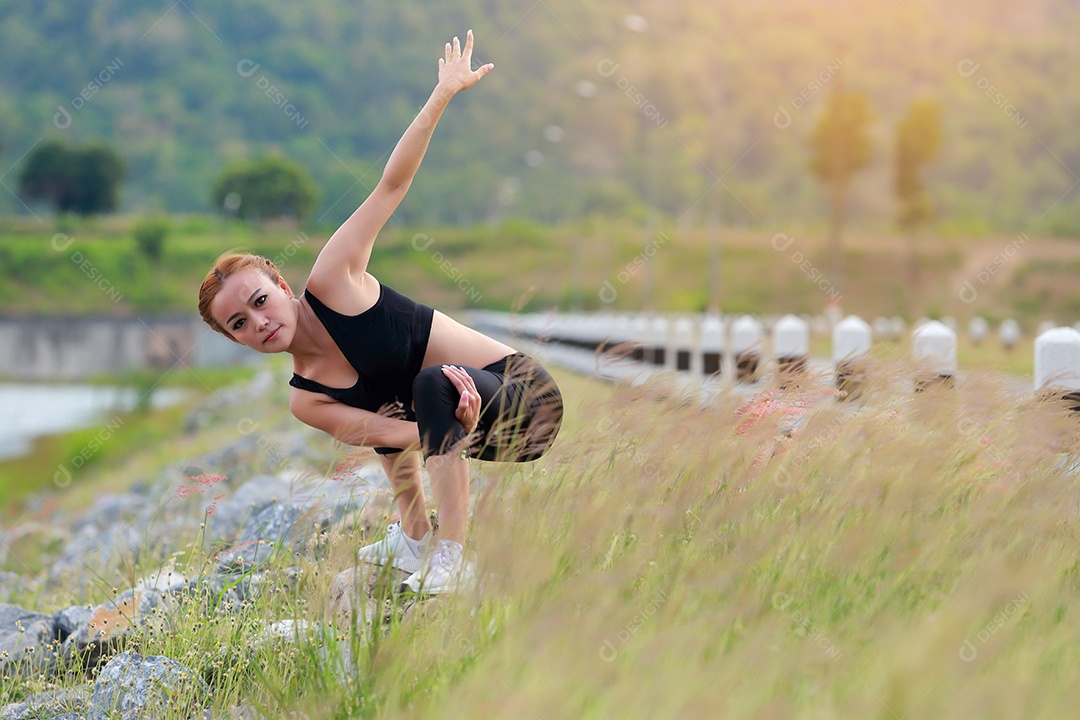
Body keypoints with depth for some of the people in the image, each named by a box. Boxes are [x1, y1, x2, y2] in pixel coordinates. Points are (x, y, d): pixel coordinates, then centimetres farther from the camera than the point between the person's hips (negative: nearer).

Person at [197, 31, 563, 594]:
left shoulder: (330, 283, -12)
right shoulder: (306, 401, 0)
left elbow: (391, 184, -14)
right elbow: (390, 434, -12)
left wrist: (443, 94, -20)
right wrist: (460, 426, -31)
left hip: (524, 400, -7)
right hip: (466, 426, 7)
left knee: (432, 384, -35)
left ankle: (450, 563, -32)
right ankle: (414, 539, 33)